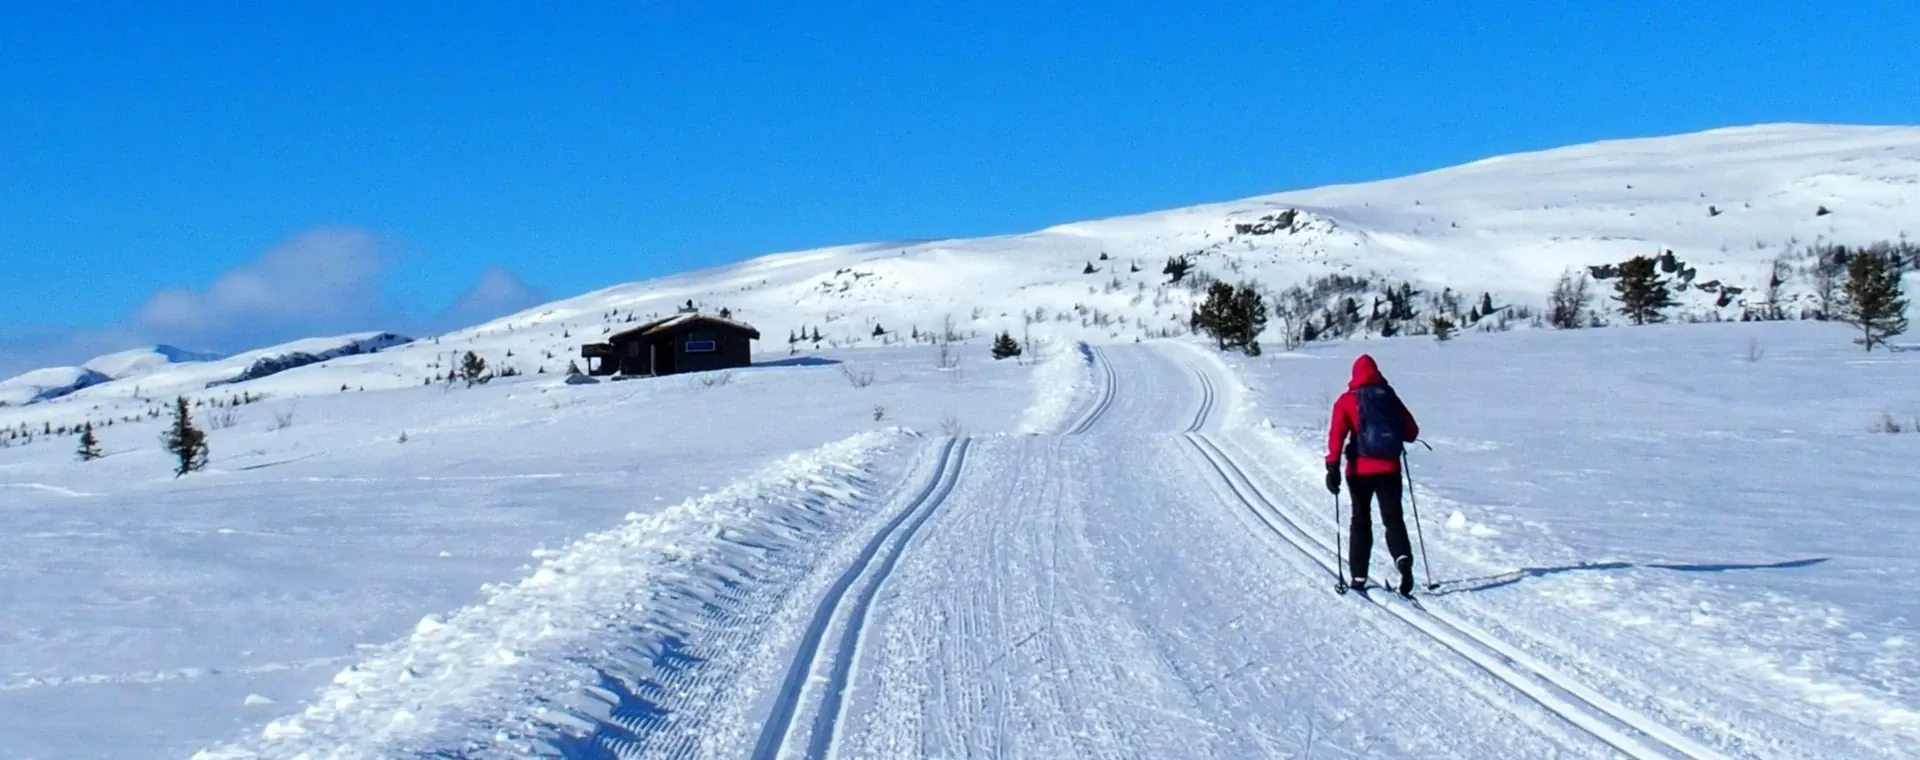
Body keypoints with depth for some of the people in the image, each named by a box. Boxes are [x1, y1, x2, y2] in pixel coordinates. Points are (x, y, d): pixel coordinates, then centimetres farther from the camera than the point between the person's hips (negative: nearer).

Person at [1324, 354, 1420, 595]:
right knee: (1393, 518, 6)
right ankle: (1403, 558, -23)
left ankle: (1358, 576, 10)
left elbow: (1337, 434, -13)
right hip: (1389, 469, 1)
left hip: (1360, 470, -1)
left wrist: (1332, 467, -16)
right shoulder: (1390, 397, 7)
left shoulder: (1347, 401, -1)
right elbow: (1412, 432, 10)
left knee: (1361, 521, 11)